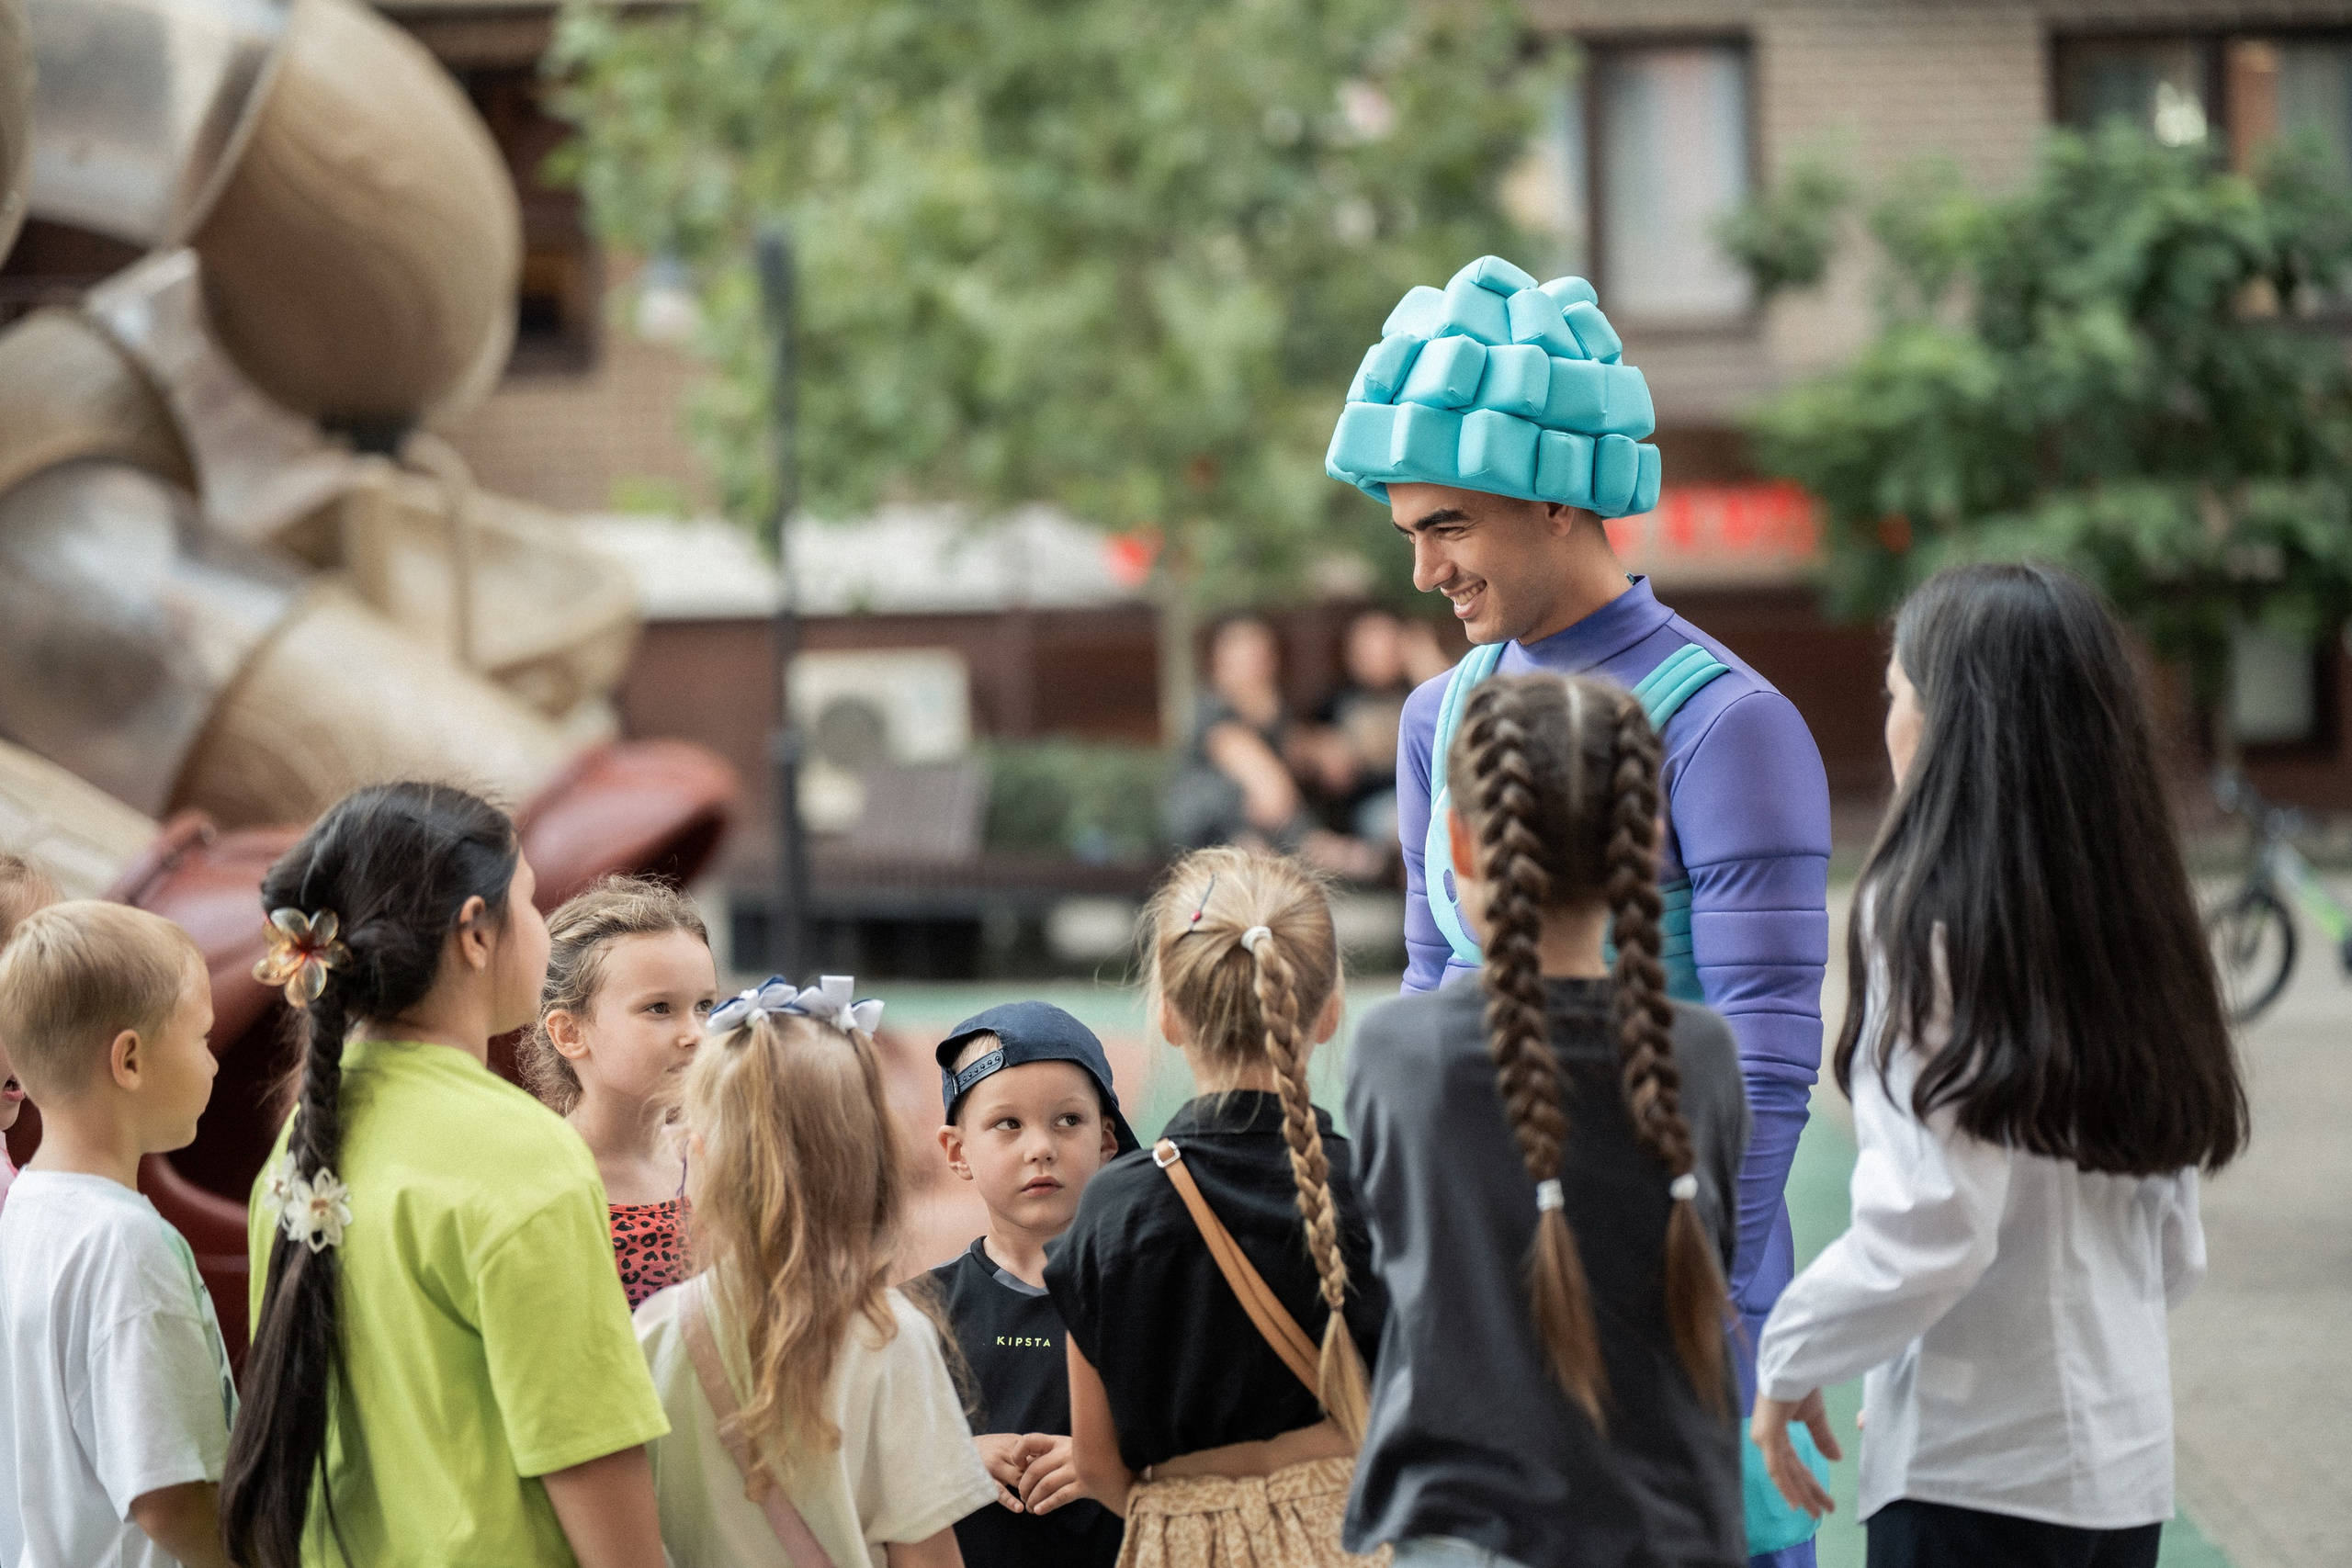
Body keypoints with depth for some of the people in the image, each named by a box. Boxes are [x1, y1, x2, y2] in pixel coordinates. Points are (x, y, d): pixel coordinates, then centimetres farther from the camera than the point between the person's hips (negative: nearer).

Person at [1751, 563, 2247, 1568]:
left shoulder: (1927, 919, -13)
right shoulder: (2131, 926, 9)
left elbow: (1927, 1231, -17)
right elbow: (2174, 1250, 13)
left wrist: (1788, 1361, -4)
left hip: (1973, 1476, -7)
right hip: (2131, 1464, 7)